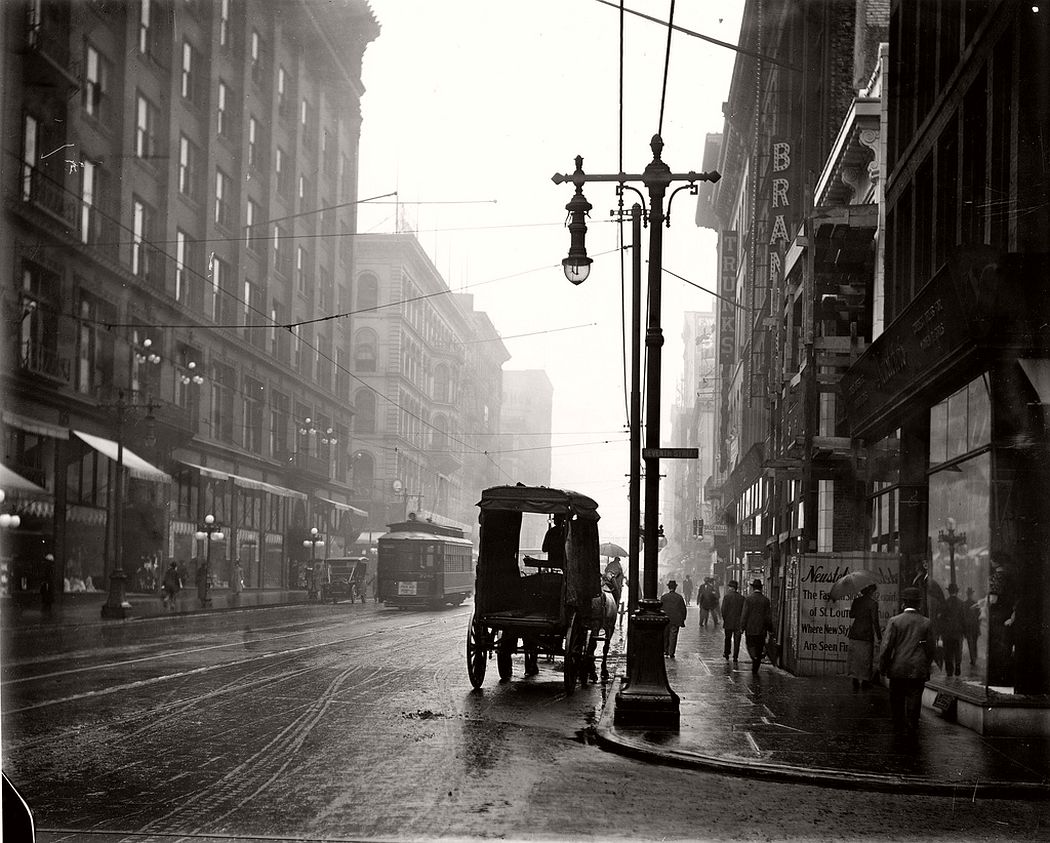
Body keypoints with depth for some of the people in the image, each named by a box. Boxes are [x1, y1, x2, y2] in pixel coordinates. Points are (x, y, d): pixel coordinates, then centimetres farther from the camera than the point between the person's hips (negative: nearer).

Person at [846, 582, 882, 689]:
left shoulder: (856, 601, 2)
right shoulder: (873, 603, -11)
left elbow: (851, 615, 10)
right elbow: (875, 621, -12)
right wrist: (879, 637, -7)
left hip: (855, 633, 4)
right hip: (867, 634, -4)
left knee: (854, 657, 11)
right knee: (866, 658, 7)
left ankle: (855, 681, 13)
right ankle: (865, 681, 12)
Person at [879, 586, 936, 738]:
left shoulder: (894, 621, -7)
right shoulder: (926, 623, -2)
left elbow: (887, 646, -8)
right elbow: (930, 648, 3)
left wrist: (883, 666, 2)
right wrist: (926, 665, 17)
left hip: (898, 668, 0)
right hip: (918, 669, 1)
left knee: (897, 698, 15)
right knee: (914, 698, 5)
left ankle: (899, 725, 26)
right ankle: (911, 728, 6)